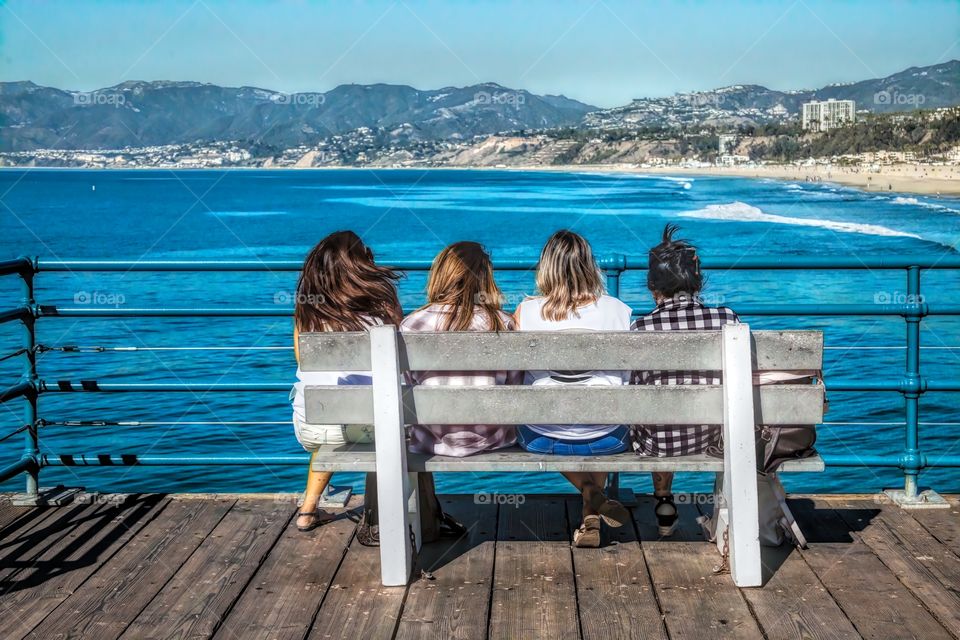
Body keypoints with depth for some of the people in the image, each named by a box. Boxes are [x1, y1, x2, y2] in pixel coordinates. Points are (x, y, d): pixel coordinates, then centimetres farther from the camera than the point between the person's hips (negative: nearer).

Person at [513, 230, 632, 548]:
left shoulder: (526, 312, -7)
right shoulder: (618, 310, -7)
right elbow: (631, 372, 5)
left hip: (542, 439, -1)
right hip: (605, 439, 1)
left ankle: (591, 493, 10)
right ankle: (591, 516, 24)